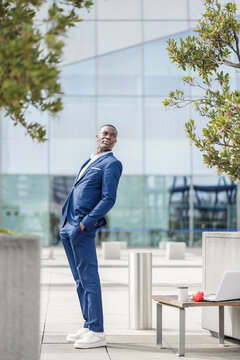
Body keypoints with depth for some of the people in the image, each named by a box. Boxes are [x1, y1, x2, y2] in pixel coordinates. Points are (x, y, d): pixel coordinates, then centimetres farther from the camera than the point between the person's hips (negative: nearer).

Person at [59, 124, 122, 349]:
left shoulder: (111, 164, -3)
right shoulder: (89, 162, 23)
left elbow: (109, 200, -12)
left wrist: (84, 224, -19)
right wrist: (67, 224, 16)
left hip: (83, 228, -8)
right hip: (68, 226, 9)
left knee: (88, 279, -9)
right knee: (80, 280, 11)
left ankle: (97, 333, -6)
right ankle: (88, 326, 18)